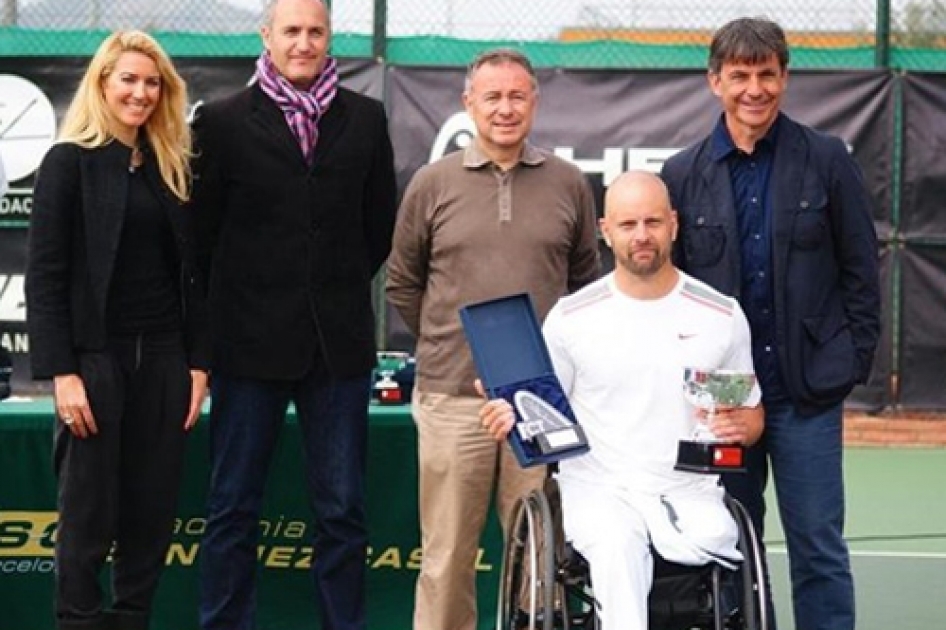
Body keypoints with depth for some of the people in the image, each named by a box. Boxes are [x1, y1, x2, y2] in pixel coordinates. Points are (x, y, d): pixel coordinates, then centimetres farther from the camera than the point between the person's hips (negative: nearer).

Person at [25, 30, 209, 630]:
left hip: (164, 357, 5)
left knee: (153, 512, 5)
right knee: (90, 513, -1)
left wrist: (199, 363, 4)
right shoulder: (70, 161, -3)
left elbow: (192, 275, 12)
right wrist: (62, 372, -15)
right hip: (96, 355, -5)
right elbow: (45, 276, -8)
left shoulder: (175, 167, 11)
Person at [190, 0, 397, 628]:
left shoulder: (366, 118, 6)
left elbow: (381, 225, 12)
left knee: (342, 509, 6)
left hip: (340, 340, 2)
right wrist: (249, 292, 8)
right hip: (252, 340, -1)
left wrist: (340, 289, 11)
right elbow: (202, 230, 5)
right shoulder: (223, 121, 0)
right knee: (234, 507, 4)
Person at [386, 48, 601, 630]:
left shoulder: (569, 184, 6)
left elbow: (586, 281, 17)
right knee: (447, 558, 4)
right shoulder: (433, 184, 4)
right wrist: (444, 343, 12)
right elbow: (403, 284, 14)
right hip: (452, 399, 0)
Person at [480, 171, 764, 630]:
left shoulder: (721, 314, 9)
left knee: (713, 540, -35)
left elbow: (753, 415, 17)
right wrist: (511, 417, -11)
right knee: (617, 546, -36)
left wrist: (739, 426, -7)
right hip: (599, 488, -1)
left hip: (689, 491, 1)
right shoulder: (571, 316, 6)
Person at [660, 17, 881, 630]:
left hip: (807, 391, -2)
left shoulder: (827, 160, 1)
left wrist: (854, 361, -1)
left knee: (819, 550, 1)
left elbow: (861, 270, 4)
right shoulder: (683, 174, 4)